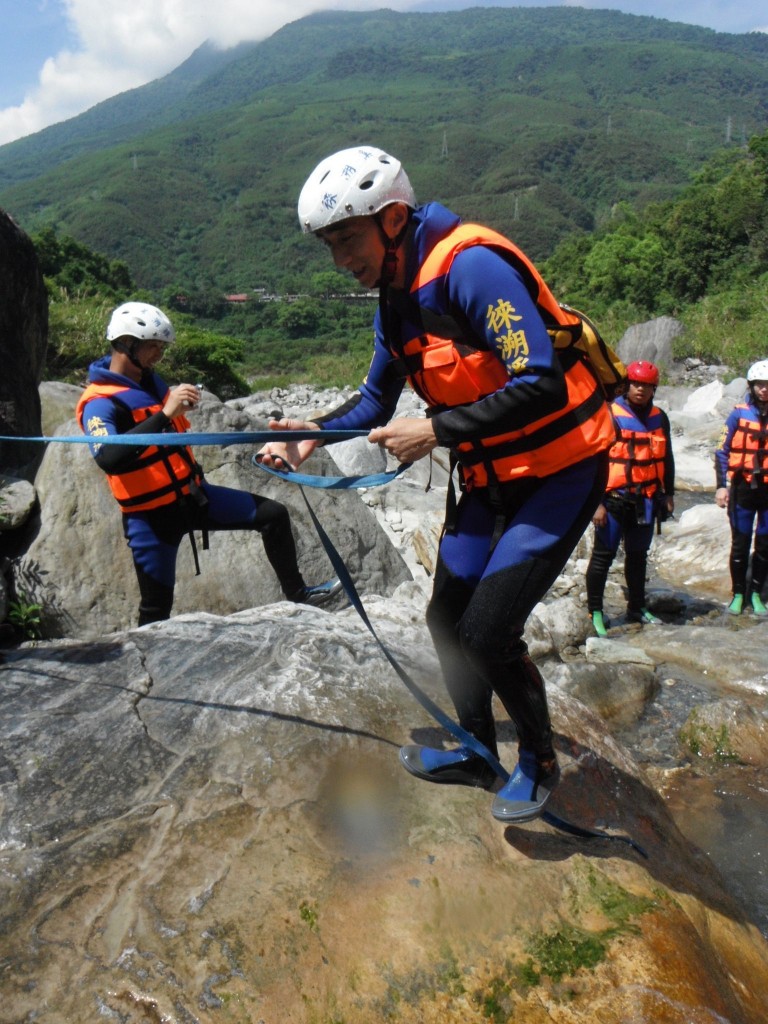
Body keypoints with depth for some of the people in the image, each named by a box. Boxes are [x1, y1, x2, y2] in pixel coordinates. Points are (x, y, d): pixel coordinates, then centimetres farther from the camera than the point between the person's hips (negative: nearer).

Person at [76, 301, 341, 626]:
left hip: (194, 494, 8)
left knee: (274, 514, 6)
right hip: (152, 515, -7)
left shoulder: (149, 380, 7)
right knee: (157, 608, 0)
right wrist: (164, 414, -41)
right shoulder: (98, 402, -18)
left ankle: (298, 596, 20)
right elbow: (109, 459, -39)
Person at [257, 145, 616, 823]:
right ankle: (477, 752, 32)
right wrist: (313, 434, -4)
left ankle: (540, 763, 18)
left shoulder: (470, 266, -23)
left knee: (487, 631, -10)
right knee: (447, 616, 11)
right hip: (492, 477, 9)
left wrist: (435, 430, -29)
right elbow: (376, 400, 14)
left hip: (560, 468, -9)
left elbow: (542, 385, -31)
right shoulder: (395, 298, 5)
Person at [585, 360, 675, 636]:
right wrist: (597, 502, -14)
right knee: (603, 555, 0)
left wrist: (668, 494, 16)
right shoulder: (610, 415, -9)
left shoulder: (659, 418, 9)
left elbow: (666, 459, 19)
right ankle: (595, 611, 10)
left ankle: (636, 607, 27)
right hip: (614, 499, -5)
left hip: (646, 500, 6)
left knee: (638, 555, 15)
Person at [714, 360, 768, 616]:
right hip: (744, 489, -1)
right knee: (740, 544, 5)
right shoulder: (739, 414, -2)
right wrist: (721, 485, -6)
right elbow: (722, 451, 0)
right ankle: (738, 595, 17)